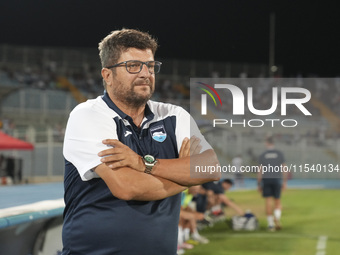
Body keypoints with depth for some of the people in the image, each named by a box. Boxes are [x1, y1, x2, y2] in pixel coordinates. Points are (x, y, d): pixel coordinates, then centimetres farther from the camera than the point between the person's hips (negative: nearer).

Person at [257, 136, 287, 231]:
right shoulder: (280, 154, 4)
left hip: (266, 180, 0)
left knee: (268, 202, 1)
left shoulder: (263, 155, 3)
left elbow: (260, 170, 1)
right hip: (277, 179, 0)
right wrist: (285, 182, 7)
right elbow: (283, 168, 2)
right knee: (277, 201, 9)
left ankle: (270, 223, 0)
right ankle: (277, 218, -16)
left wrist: (259, 184, 7)